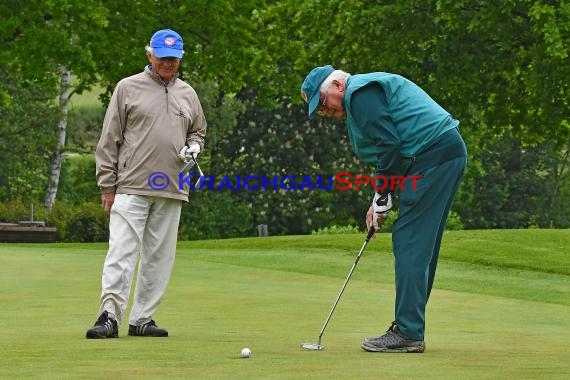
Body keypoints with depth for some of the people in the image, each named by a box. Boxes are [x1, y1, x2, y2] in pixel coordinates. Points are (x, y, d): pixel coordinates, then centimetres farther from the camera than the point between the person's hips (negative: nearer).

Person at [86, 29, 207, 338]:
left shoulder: (187, 94, 15)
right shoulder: (128, 88, 2)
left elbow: (198, 131, 28)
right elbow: (109, 139, 2)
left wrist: (193, 147, 3)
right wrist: (107, 185, -3)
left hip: (171, 191, 5)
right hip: (132, 188, -4)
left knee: (159, 256, 5)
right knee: (122, 253, -12)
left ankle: (142, 319, 11)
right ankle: (109, 316, -13)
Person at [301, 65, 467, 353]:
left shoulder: (359, 93, -8)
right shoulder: (368, 90, 24)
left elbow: (389, 145, -16)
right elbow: (391, 147, 23)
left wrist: (381, 200, -8)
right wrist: (379, 202, 14)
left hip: (432, 155, -11)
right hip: (450, 154, 11)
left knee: (410, 245, -9)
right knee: (421, 248, 12)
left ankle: (408, 333, -10)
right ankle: (410, 329, 15)